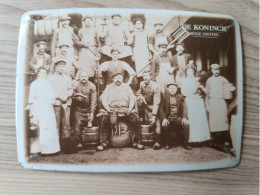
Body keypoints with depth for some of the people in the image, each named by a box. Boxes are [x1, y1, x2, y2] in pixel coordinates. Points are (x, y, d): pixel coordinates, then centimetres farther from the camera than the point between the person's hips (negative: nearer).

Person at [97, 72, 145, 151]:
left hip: (125, 109, 1)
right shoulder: (109, 87, 17)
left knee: (135, 120, -23)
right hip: (112, 109, -1)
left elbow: (132, 98, 11)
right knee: (105, 120, -29)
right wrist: (108, 109, -12)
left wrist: (130, 108, -8)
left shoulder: (126, 87, 20)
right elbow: (103, 99, 5)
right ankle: (104, 142, -19)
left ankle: (135, 142, -11)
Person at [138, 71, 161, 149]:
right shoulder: (142, 84, -7)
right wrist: (142, 97, -12)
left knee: (156, 122, -18)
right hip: (146, 104, 6)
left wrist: (154, 116, -32)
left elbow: (156, 103, -26)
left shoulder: (155, 86, -23)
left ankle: (157, 142, -4)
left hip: (154, 107, -6)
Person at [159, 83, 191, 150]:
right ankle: (167, 144, -12)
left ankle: (186, 143, -8)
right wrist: (164, 118, -18)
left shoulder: (180, 96, 11)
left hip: (178, 118, 1)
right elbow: (161, 108, -2)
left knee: (186, 124, -26)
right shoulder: (165, 97, 7)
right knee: (165, 125, -31)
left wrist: (184, 117, -16)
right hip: (168, 118, -1)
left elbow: (184, 107, 1)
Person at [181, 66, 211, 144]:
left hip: (199, 101, 3)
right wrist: (193, 95, -9)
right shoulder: (184, 80, 12)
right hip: (190, 101, -3)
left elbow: (204, 91, 15)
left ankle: (202, 137, -3)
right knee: (192, 119, -10)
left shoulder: (197, 80, 20)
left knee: (201, 118, -6)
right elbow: (183, 92, -1)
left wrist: (201, 86, -6)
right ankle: (193, 138, -9)